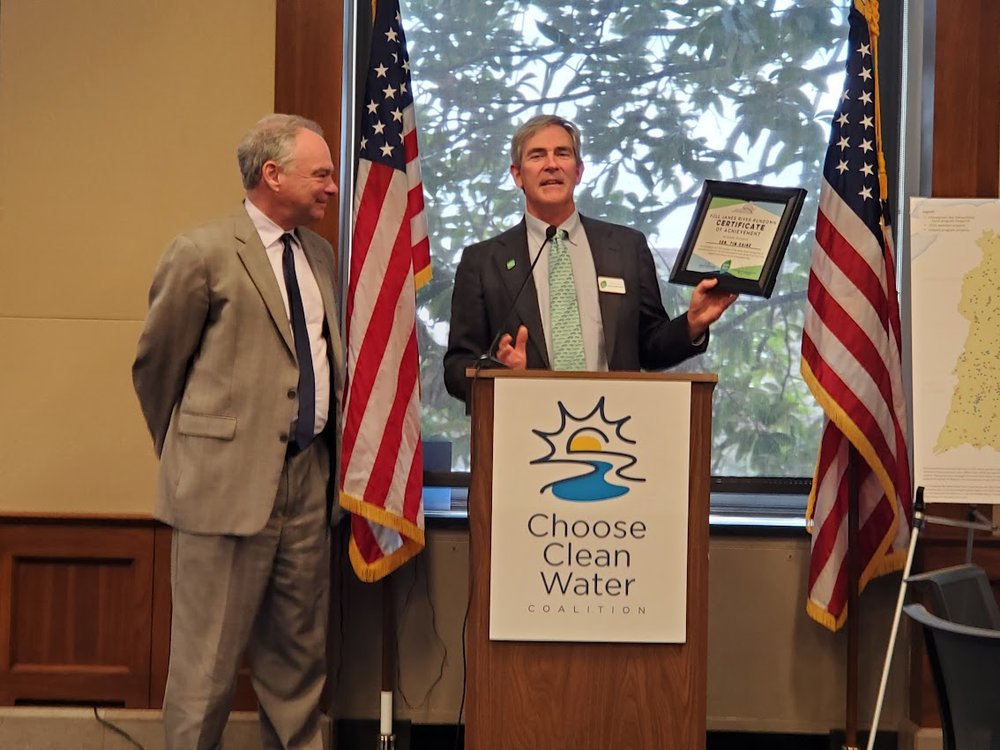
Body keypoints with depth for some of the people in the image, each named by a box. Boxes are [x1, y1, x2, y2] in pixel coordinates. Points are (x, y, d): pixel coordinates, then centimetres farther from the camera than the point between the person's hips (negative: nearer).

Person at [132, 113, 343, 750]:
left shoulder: (321, 253, 11)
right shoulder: (204, 254, -9)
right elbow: (156, 363, 0)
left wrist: (328, 448, 15)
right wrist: (184, 453, 10)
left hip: (309, 476, 6)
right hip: (229, 478, -6)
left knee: (301, 652, 15)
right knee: (210, 656, 3)